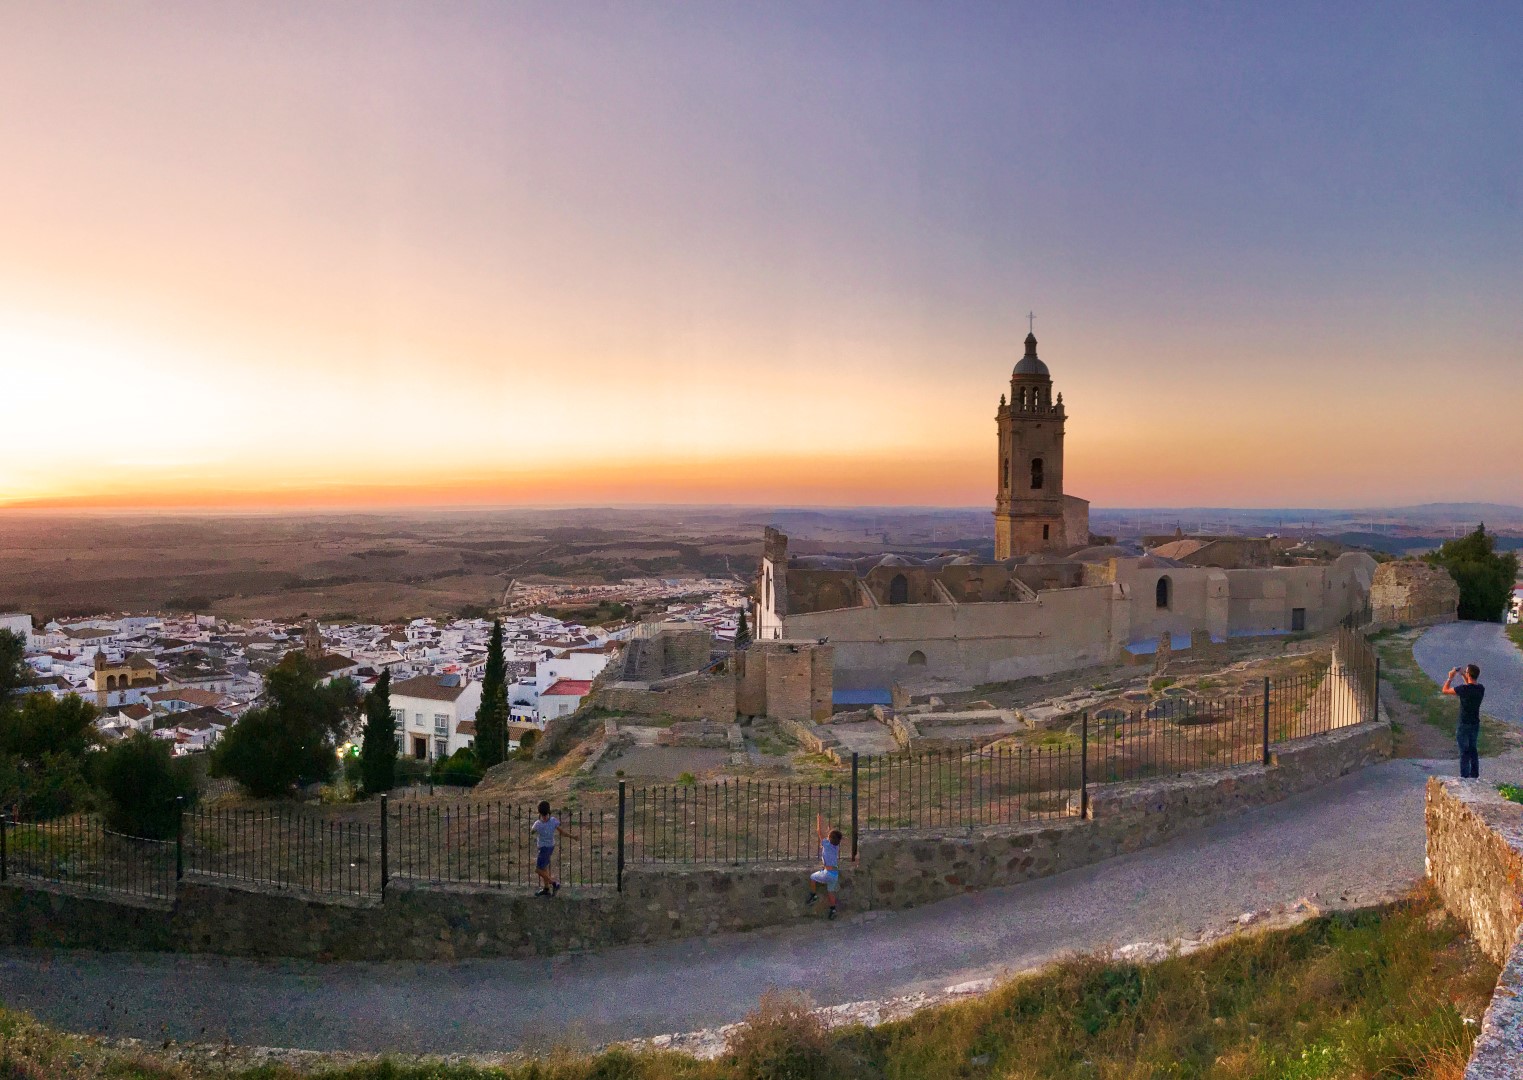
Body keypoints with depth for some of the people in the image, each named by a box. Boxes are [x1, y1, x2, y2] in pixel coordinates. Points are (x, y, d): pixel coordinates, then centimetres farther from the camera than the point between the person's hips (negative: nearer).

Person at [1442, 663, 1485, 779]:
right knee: (1473, 750, 18)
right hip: (1475, 724, 6)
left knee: (1464, 751, 2)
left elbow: (1445, 690, -11)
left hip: (1464, 725, -6)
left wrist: (1450, 677, 0)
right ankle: (1475, 775, 26)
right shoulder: (1481, 688, -4)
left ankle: (1464, 776, 5)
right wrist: (1463, 676, 18)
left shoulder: (1463, 689, -23)